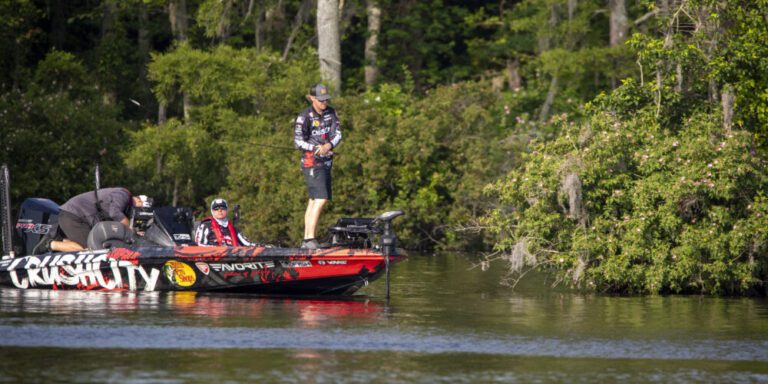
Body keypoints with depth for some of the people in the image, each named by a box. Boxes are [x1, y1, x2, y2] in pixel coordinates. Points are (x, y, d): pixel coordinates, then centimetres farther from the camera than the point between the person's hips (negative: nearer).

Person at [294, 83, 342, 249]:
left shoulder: (331, 113, 7)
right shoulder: (304, 117, -12)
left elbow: (337, 134, 1)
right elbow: (298, 142, -13)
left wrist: (329, 145, -19)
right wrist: (317, 148, -21)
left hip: (326, 161, 7)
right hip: (312, 162, -7)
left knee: (313, 201, 10)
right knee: (320, 199, -18)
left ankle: (306, 240, 15)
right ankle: (310, 238, -19)